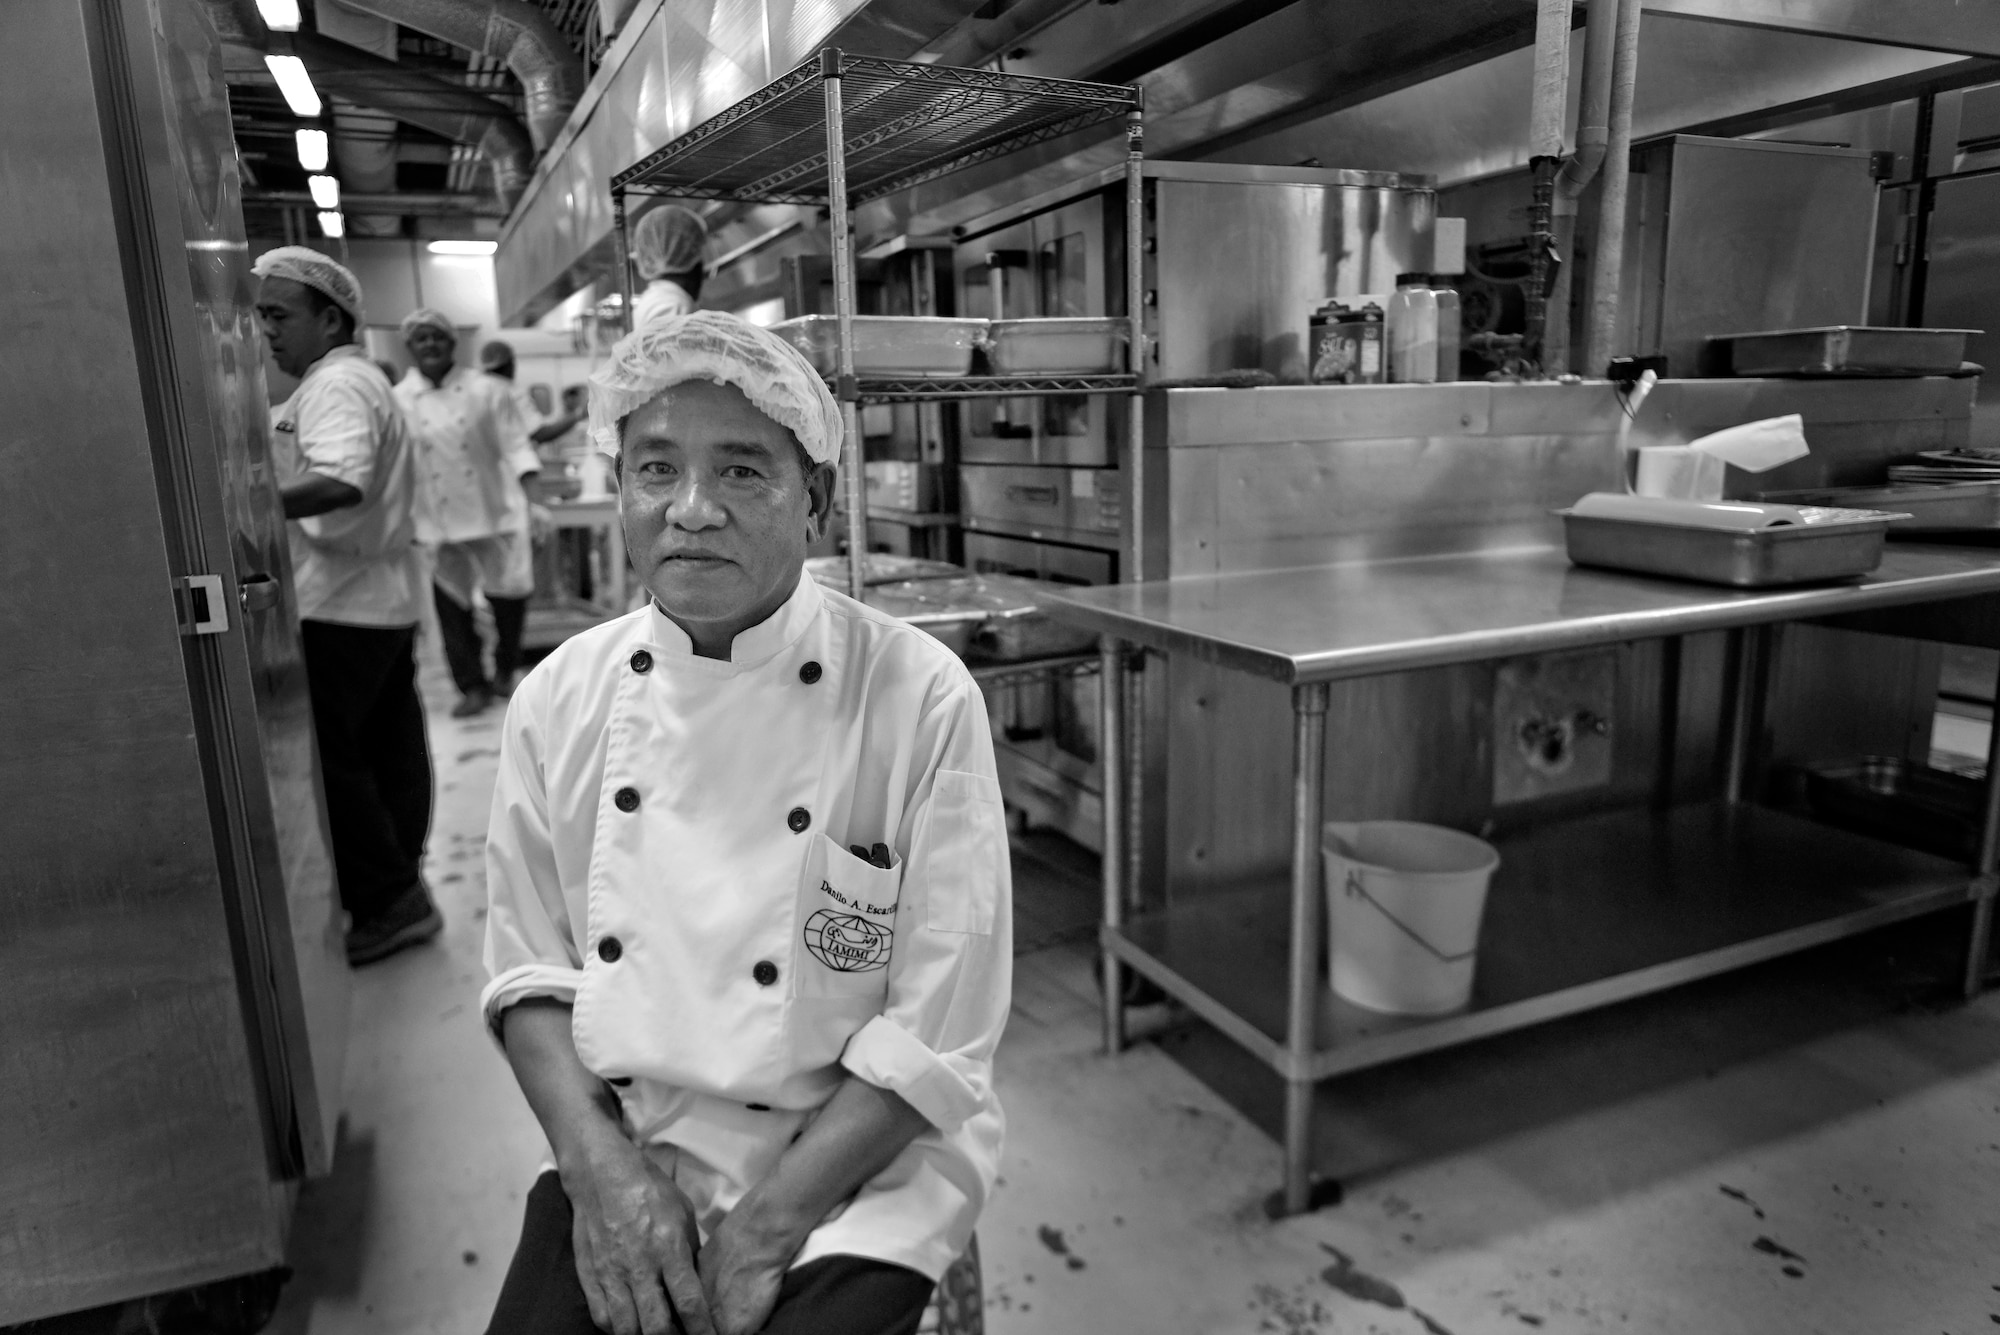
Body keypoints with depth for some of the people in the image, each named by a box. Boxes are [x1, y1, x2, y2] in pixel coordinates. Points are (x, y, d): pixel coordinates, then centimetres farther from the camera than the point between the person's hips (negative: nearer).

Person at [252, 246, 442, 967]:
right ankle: (398, 895, 23)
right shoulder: (356, 380, 20)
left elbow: (341, 483, -31)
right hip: (383, 598, 10)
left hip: (343, 605, -10)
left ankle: (388, 901, 3)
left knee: (327, 755, -4)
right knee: (389, 750, 13)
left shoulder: (336, 386, -14)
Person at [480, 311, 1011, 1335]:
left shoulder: (922, 700, -15)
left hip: (852, 1171, -3)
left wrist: (768, 1223, -14)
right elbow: (529, 964, 6)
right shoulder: (558, 699, -1)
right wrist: (597, 1160, -8)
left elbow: (939, 1033, -12)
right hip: (616, 1160, 3)